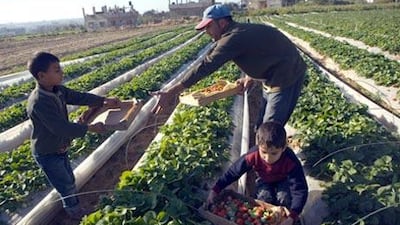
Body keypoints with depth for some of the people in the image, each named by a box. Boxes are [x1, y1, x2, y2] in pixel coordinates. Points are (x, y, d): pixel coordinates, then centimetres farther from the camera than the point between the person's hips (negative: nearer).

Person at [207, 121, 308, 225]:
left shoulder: (291, 162, -41)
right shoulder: (253, 156, -37)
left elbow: (301, 190, -38)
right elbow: (233, 172, -24)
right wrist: (215, 190, -26)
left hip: (284, 181, -1)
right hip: (264, 181, 1)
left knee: (284, 197, -26)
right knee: (264, 198, -24)